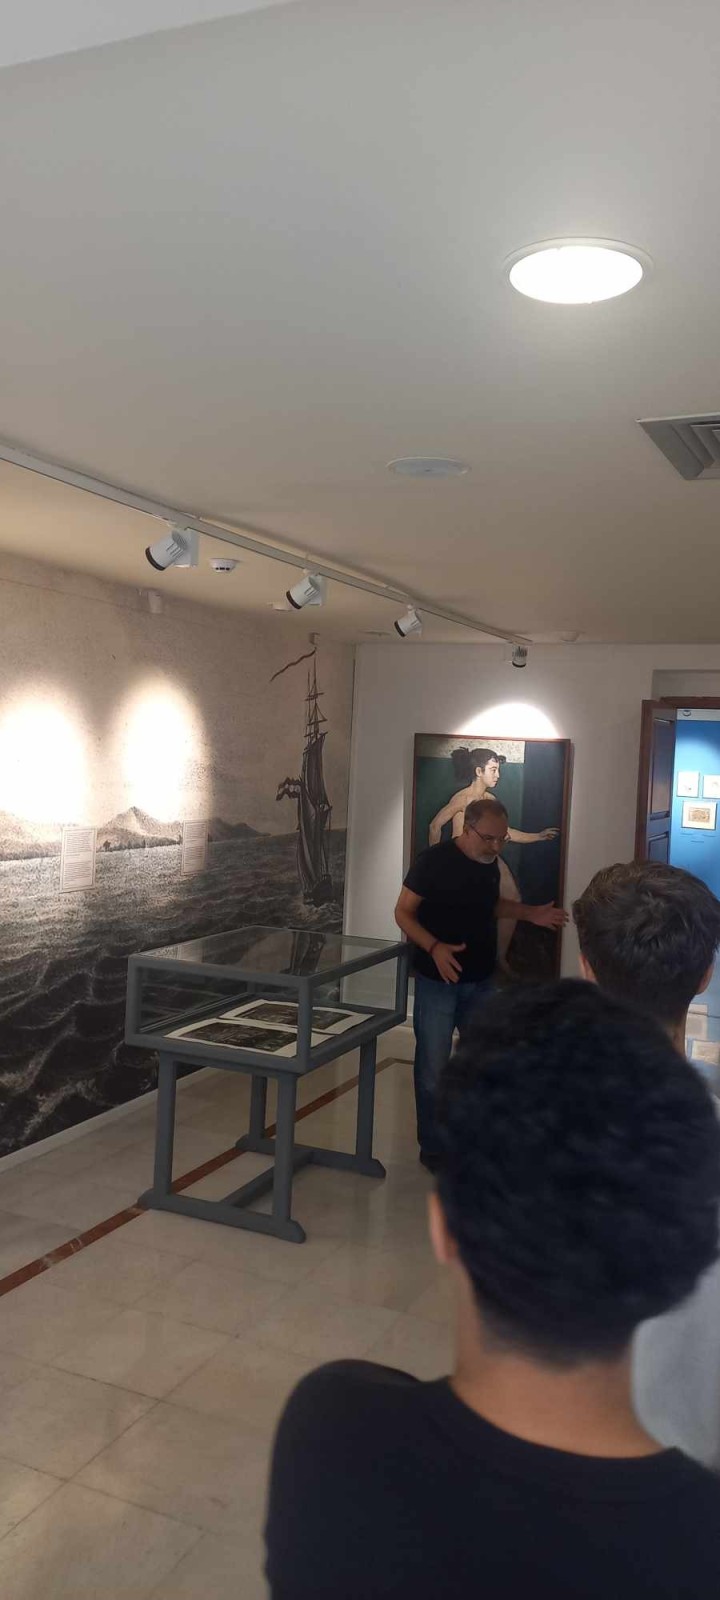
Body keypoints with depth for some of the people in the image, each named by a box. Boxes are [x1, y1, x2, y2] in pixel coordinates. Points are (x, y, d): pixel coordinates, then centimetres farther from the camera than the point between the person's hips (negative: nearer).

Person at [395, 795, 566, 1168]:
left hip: (480, 980, 6)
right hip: (438, 980, -6)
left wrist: (530, 914, 4)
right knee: (433, 1066, 3)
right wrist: (434, 947, -28)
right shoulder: (433, 861, -17)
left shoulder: (490, 863, 3)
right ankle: (432, 1147, 18)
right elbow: (403, 913, -13)